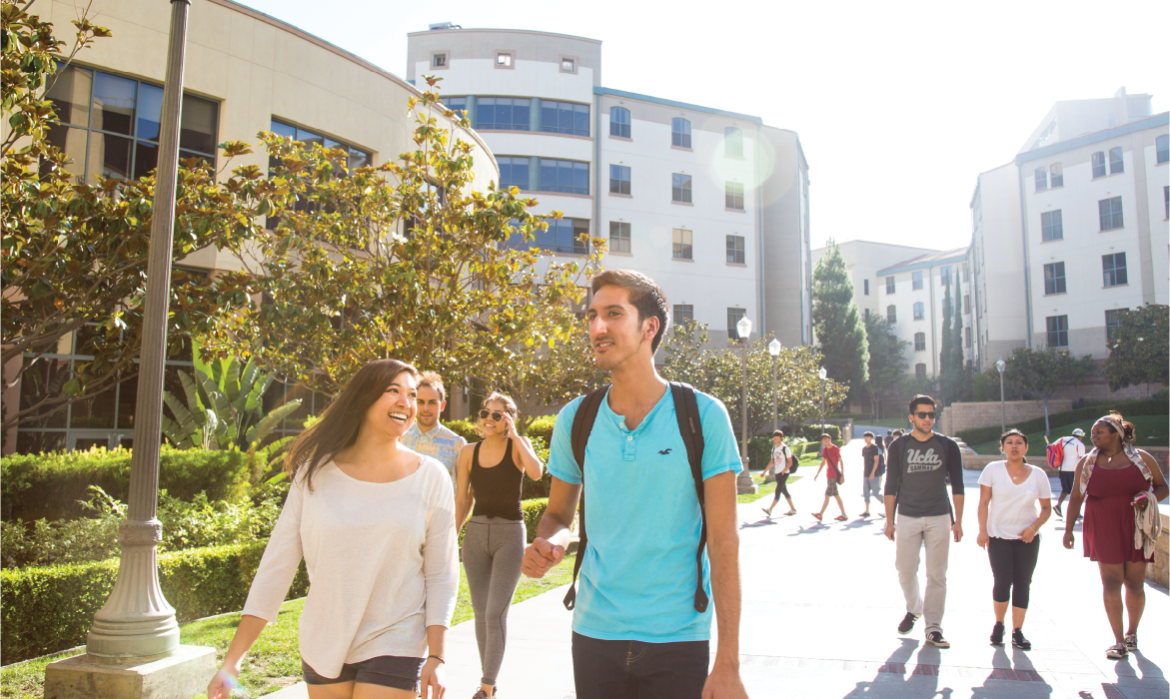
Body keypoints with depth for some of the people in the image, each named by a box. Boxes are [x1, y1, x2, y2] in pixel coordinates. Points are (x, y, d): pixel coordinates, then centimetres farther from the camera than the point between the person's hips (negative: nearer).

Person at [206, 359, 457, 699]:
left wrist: (435, 657, -8)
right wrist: (231, 661, -2)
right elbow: (276, 566, -1)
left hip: (393, 648, -2)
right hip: (322, 648, 2)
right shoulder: (315, 473, -3)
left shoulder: (429, 478, -5)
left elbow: (442, 577, -2)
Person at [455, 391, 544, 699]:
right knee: (481, 612, 10)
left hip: (510, 534, -4)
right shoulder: (469, 452, 4)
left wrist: (514, 434, -20)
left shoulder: (519, 445, -4)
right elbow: (461, 500, 10)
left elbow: (536, 473, -25)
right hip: (476, 533, 4)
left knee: (496, 613, -9)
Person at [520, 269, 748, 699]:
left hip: (678, 638, -3)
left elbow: (723, 542, -9)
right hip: (594, 632, 3)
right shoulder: (575, 419, 0)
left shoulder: (704, 417, -9)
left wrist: (727, 664, -12)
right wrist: (549, 543, -12)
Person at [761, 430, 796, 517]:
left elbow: (790, 462, -9)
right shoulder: (774, 448, 13)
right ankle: (793, 509, 20)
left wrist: (784, 470, -22)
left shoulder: (785, 448, -8)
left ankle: (769, 509, -16)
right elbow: (772, 461, 19)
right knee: (784, 491, 11)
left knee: (778, 491, -10)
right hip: (777, 473, 8)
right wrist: (765, 471, 13)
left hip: (784, 473, -8)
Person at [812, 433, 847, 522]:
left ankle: (820, 514, -3)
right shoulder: (825, 450, 11)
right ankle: (844, 515, 14)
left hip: (834, 475, -8)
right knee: (836, 495, 9)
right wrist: (817, 474, 17)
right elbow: (823, 463, 18)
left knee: (827, 495, -6)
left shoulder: (835, 449, -10)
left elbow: (841, 462, -10)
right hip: (829, 475, 8)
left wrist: (842, 475, -15)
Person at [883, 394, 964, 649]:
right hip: (907, 518, 0)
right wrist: (889, 520, 0)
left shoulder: (947, 446, 2)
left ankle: (933, 627, 10)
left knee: (937, 574, 2)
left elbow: (957, 485, 5)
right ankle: (913, 608, 30)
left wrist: (958, 520, 0)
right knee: (905, 570, 4)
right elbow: (891, 486, 4)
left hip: (939, 518, 0)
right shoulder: (899, 446, 1)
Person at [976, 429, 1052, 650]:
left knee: (1022, 582, 1)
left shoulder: (1038, 474, 1)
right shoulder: (993, 470, -3)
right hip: (998, 536, -2)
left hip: (1027, 538, 2)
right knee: (1002, 581, -4)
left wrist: (1034, 528, -9)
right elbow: (983, 502, -2)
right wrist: (982, 531, -9)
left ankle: (1017, 631, 9)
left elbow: (1046, 508, 7)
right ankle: (998, 625, 17)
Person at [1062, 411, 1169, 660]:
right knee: (1111, 585, -5)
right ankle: (1119, 641, 5)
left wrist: (1149, 498, -14)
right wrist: (1068, 529, -1)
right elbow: (1076, 497, 5)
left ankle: (1132, 632, 33)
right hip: (1104, 533, 0)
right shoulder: (1087, 463, 2)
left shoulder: (1142, 458, 1)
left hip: (1136, 531, 0)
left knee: (1135, 586, 9)